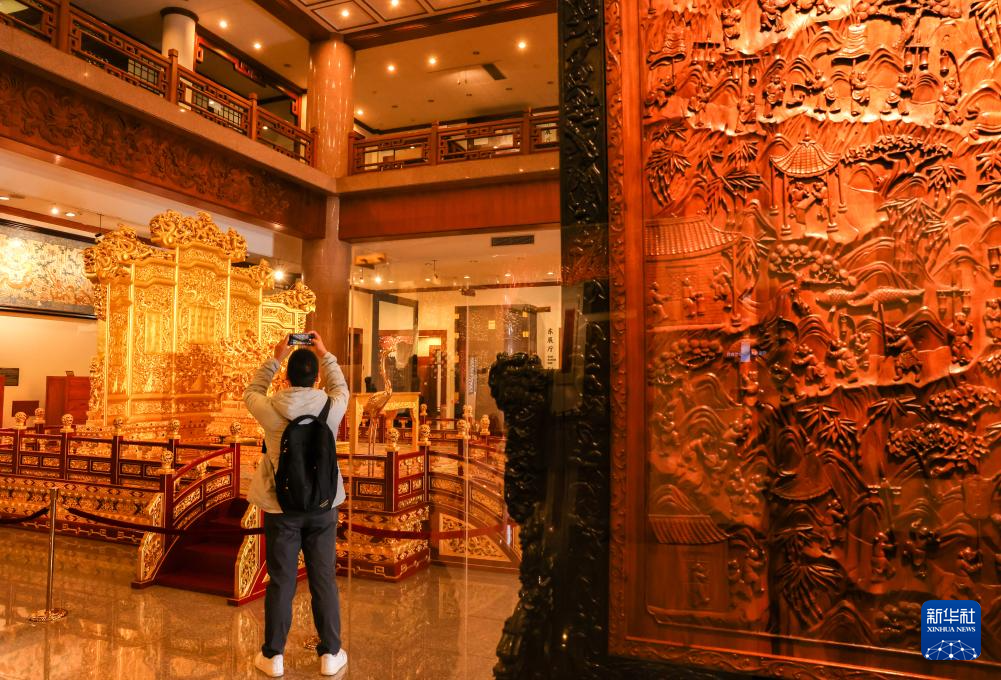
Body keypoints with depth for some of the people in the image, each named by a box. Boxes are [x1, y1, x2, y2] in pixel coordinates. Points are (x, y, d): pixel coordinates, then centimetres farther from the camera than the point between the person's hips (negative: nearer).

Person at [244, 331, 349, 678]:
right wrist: (324, 354, 17)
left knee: (281, 582, 11)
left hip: (281, 508, -1)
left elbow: (251, 391, 11)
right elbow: (341, 388, 13)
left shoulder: (270, 410, -13)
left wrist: (275, 358, 14)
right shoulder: (331, 407, -11)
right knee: (324, 580, 11)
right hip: (323, 506, 1)